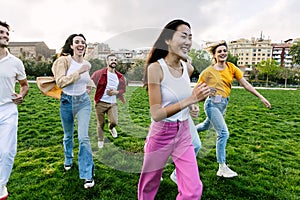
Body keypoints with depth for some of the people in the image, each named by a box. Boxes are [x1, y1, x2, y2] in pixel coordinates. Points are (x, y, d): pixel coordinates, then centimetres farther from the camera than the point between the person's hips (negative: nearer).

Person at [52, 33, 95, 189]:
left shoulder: (87, 64, 2)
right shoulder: (64, 60, -10)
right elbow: (60, 82, -20)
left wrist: (90, 85, 4)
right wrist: (79, 72, -25)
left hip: (83, 101, 1)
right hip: (67, 101, -1)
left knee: (83, 137, -8)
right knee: (68, 135, 18)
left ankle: (88, 174, 1)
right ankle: (68, 160, 47)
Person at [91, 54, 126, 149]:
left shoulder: (120, 76, 6)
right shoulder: (99, 73, -5)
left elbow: (123, 89, 12)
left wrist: (116, 92, -7)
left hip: (113, 103, 2)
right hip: (100, 102, -2)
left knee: (114, 122, -9)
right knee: (101, 124, 8)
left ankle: (111, 128, 30)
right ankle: (100, 141, 32)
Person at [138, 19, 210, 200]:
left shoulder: (189, 68, -2)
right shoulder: (155, 68, -19)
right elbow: (156, 114, -25)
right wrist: (190, 100, -33)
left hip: (184, 134, 4)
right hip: (161, 134, -4)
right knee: (149, 185, 18)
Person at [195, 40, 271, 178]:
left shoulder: (231, 67, 2)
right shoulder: (208, 71, -9)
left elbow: (245, 84, 1)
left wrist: (261, 97, -2)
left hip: (223, 104, 6)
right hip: (213, 103, -6)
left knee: (206, 126, 24)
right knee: (223, 133, -11)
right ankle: (222, 168, 1)